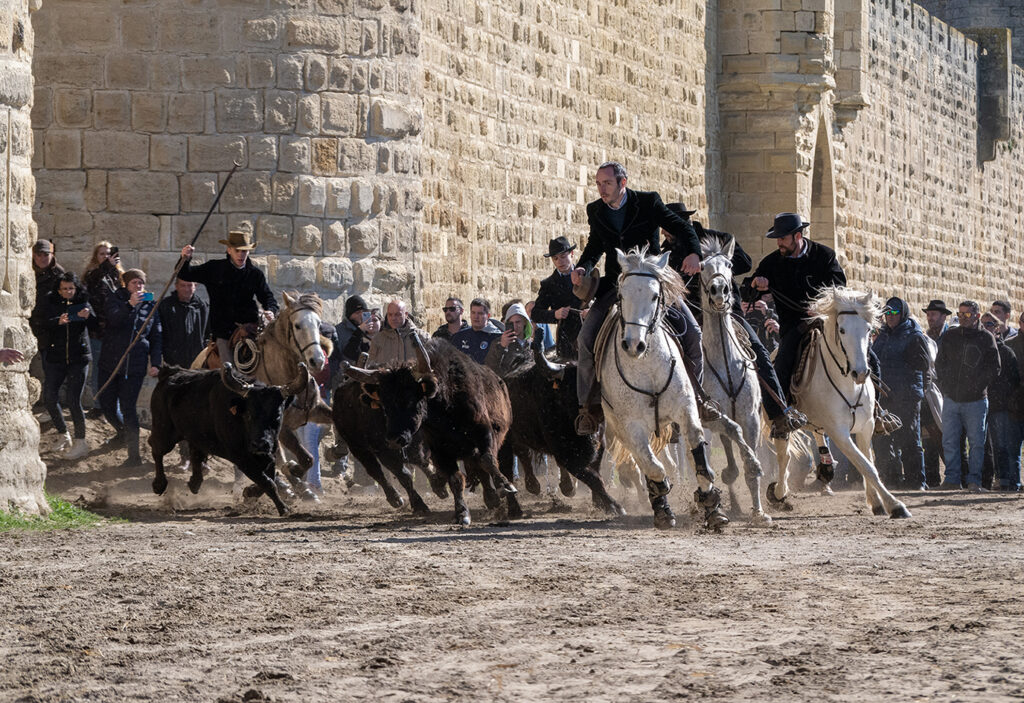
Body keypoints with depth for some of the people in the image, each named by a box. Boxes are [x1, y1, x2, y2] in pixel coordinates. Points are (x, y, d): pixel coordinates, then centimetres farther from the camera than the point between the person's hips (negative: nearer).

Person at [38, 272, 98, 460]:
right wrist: (59, 321, -34)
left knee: (74, 400, -9)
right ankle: (64, 435, 21)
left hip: (79, 357, -2)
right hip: (55, 357, 2)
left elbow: (95, 324, -10)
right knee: (50, 398, 0)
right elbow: (44, 322, -14)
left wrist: (88, 316, -31)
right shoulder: (50, 302, 1)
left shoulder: (82, 302, 2)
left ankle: (80, 442, -1)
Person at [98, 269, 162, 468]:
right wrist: (130, 305, -35)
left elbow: (156, 338, 12)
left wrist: (155, 363, 1)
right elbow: (114, 319, -19)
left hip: (135, 366, -2)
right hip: (110, 362, 2)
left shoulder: (150, 307, 7)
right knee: (107, 405, 10)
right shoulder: (116, 300, 2)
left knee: (127, 408, -9)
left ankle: (134, 454, -4)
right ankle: (122, 433, 41)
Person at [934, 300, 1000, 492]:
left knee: (976, 442, -1)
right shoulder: (948, 337, 10)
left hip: (976, 400, -3)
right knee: (949, 441, 2)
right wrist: (946, 386, 2)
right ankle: (952, 478, 9)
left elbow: (994, 369, 0)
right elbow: (939, 365, 14)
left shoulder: (986, 338, 1)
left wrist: (978, 385, -9)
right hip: (951, 398, 3)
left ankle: (974, 479, 4)